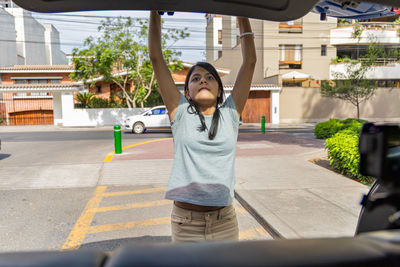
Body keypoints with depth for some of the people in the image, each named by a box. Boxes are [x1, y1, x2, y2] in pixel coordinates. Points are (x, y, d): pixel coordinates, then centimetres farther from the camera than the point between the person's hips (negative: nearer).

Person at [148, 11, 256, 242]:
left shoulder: (230, 114, 3)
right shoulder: (181, 113, 0)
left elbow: (250, 62, 3)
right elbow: (156, 58, -1)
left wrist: (242, 15, 4)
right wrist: (154, 12, 0)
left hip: (225, 222, 2)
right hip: (186, 223, -1)